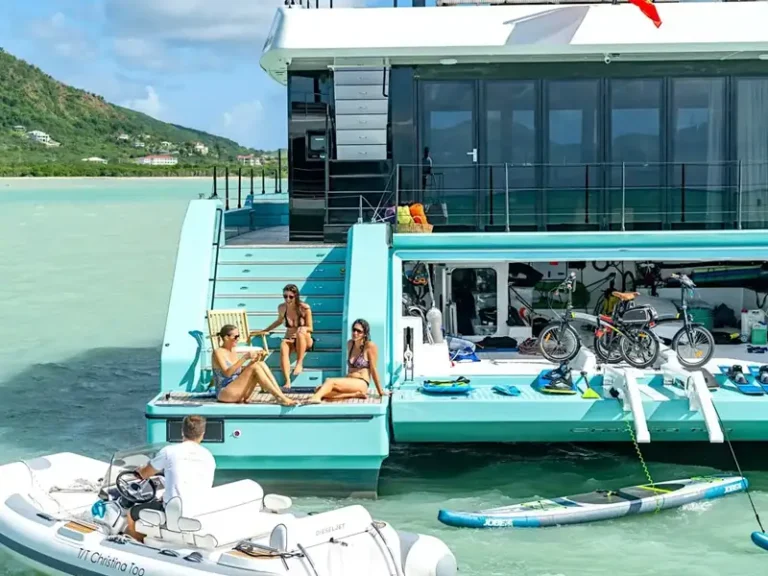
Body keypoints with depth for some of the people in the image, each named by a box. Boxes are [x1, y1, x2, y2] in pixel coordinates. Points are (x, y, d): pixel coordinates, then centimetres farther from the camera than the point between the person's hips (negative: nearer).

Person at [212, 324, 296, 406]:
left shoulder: (233, 352, 17)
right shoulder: (218, 352, -7)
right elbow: (227, 373, -22)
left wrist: (255, 359, -1)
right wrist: (245, 357, -28)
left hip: (237, 392, 7)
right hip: (224, 393, -7)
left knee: (261, 364, -12)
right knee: (255, 367, -24)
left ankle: (281, 395, -23)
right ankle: (280, 398, -31)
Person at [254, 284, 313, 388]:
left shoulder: (305, 308, -14)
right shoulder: (282, 308, -4)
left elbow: (310, 328, -7)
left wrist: (304, 328, -28)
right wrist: (265, 330, 17)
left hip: (305, 341, -2)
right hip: (289, 339, 2)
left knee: (300, 333, -39)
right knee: (283, 347, -35)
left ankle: (299, 363, -26)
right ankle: (287, 381, -46)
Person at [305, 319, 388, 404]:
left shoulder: (370, 346, -6)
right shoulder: (350, 344, 14)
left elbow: (373, 369, -4)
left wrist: (380, 392, 0)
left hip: (361, 383, -7)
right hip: (348, 382, 7)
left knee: (330, 381, -31)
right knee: (318, 390, -20)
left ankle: (316, 398, -58)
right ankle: (355, 394, -21)